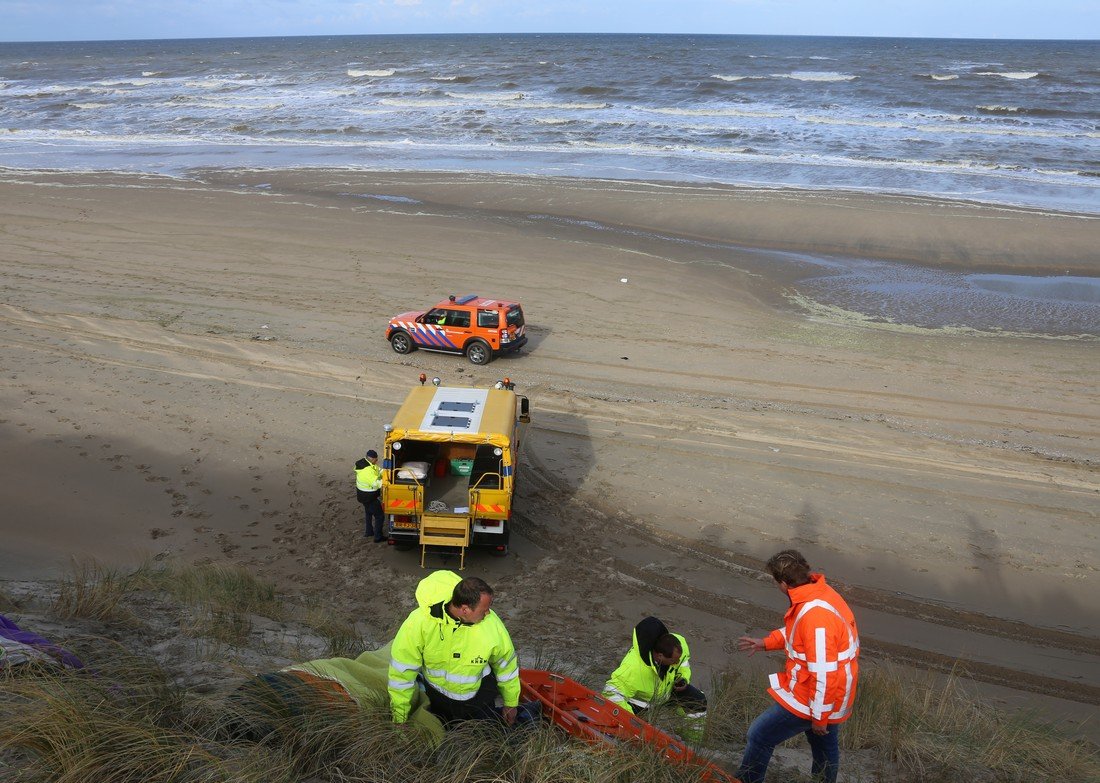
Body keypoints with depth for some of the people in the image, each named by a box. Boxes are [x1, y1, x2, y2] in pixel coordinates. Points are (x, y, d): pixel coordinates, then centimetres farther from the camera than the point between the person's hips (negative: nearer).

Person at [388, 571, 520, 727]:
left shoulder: (491, 623, -25)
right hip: (436, 691, 0)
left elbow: (506, 665, -6)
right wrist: (399, 718, -14)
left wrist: (511, 703, 7)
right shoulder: (419, 622, -32)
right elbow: (401, 671, -21)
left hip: (477, 690, 0)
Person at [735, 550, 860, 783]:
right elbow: (796, 632, 16)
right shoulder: (820, 592, -4)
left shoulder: (815, 617, -34)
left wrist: (819, 717, -18)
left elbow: (824, 675, -29)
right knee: (825, 745, 28)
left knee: (759, 736, 6)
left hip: (811, 698, -9)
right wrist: (766, 643, 16)